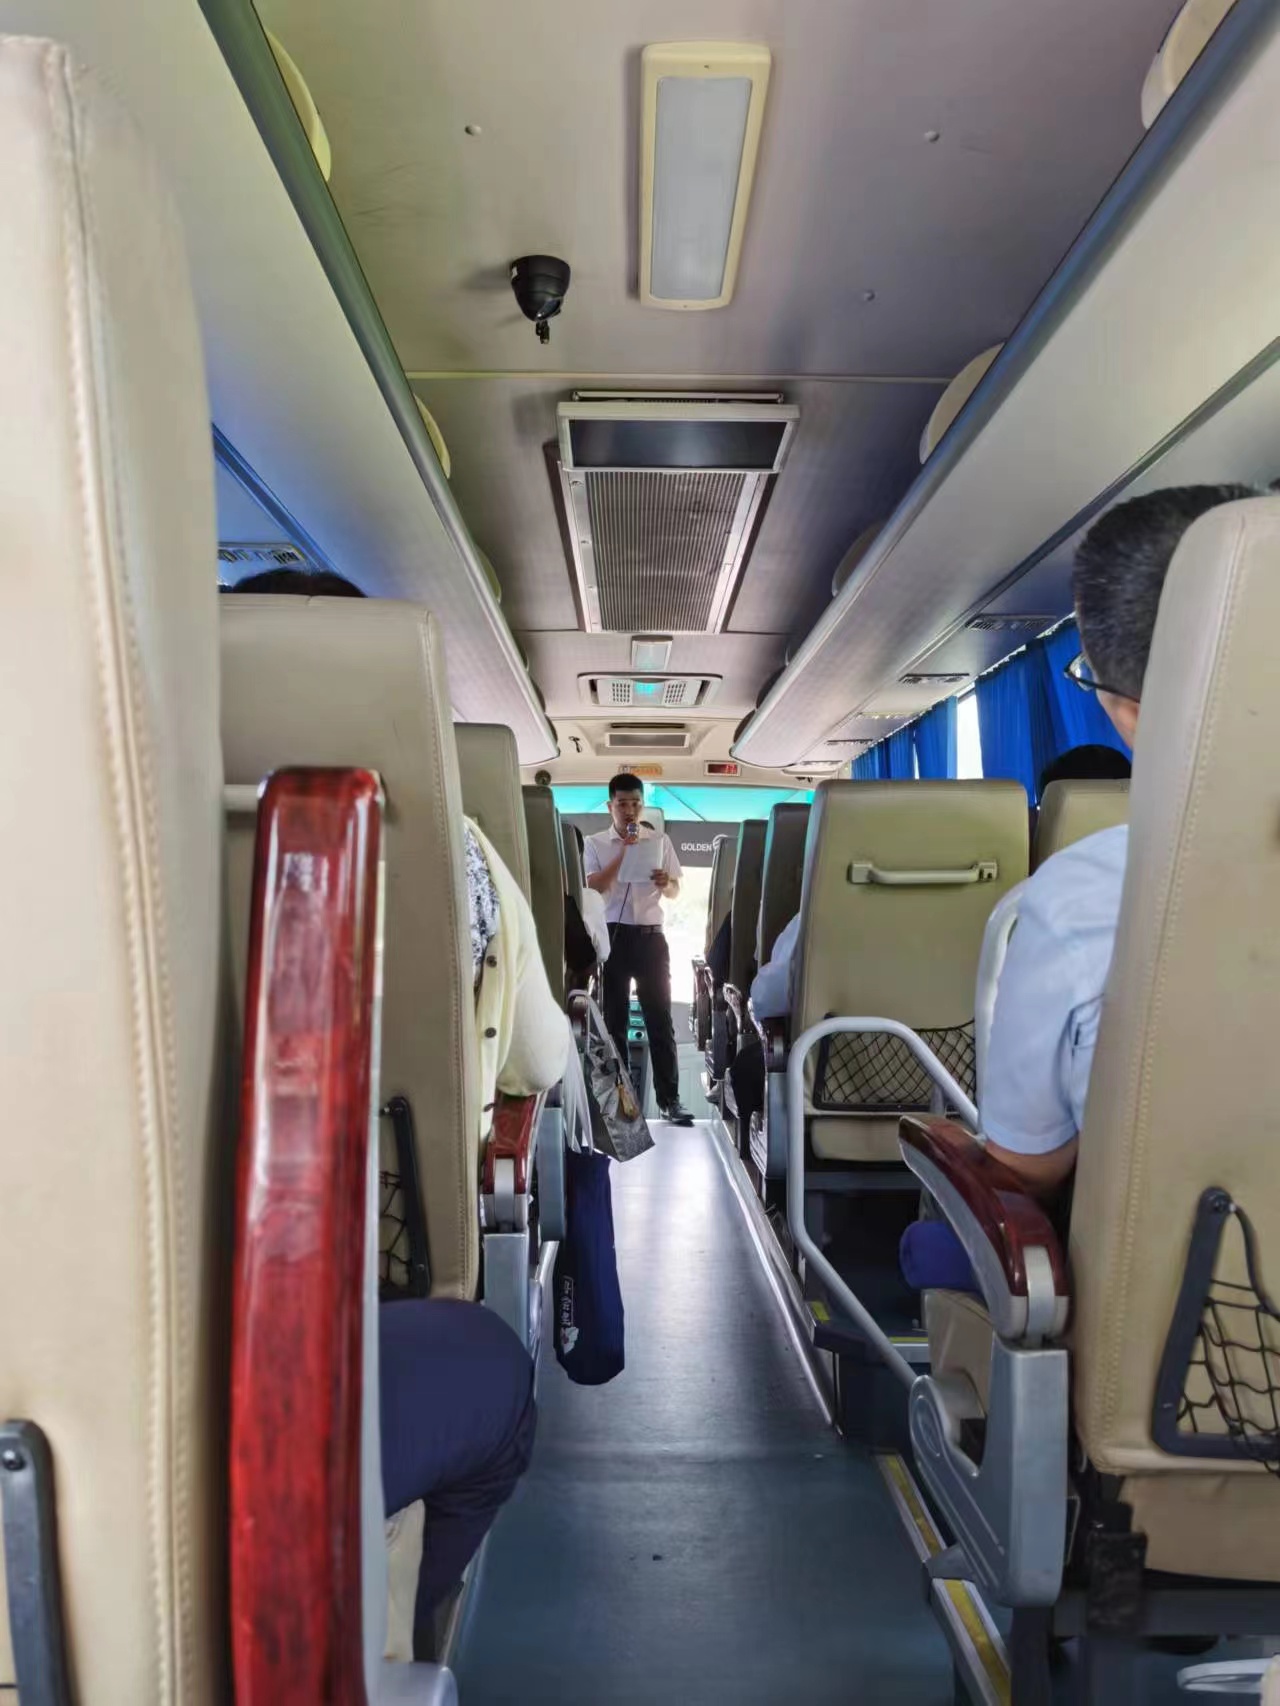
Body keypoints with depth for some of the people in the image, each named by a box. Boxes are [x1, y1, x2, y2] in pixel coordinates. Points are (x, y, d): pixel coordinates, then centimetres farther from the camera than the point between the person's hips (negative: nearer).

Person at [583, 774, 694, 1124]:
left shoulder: (660, 841, 9)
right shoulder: (595, 843, 5)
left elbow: (674, 892, 10)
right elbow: (592, 888, -8)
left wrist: (665, 883, -14)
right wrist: (622, 854, -13)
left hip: (650, 936, 1)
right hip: (612, 936, -1)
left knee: (660, 1017, 0)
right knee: (614, 1018, 4)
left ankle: (669, 1099, 3)